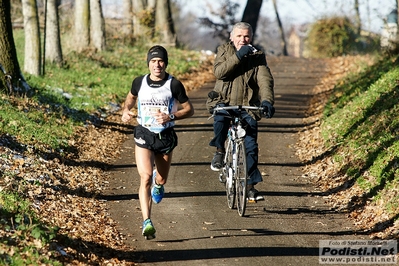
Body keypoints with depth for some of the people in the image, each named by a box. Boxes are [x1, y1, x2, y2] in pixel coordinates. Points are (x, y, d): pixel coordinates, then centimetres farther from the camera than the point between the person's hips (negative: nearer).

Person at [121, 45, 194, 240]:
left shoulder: (174, 85, -7)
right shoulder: (139, 83, -1)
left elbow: (189, 109, -1)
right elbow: (131, 97, 22)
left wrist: (170, 116, -18)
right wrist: (126, 110, 2)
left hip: (166, 136, 0)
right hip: (144, 135, 0)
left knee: (161, 180, 13)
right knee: (145, 178, -17)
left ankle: (158, 183, 53)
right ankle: (147, 222, -20)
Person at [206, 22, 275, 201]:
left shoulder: (258, 56, 0)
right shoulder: (224, 51, 3)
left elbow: (265, 80, -15)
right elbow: (219, 71, -16)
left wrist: (267, 100, -33)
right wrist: (238, 56, -26)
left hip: (247, 106, 1)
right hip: (224, 101, 0)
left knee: (250, 146, -6)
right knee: (220, 115, -35)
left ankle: (250, 185, 3)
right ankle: (219, 151, -12)